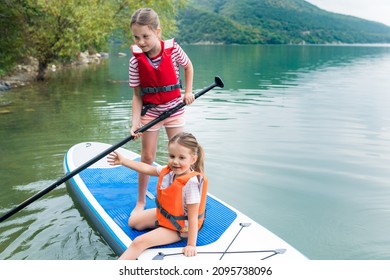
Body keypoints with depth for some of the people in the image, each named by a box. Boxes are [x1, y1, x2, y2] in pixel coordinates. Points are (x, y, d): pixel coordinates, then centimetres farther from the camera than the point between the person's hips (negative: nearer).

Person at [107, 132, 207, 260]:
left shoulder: (191, 183, -34)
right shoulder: (168, 171, -11)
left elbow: (193, 217, -30)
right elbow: (146, 168, 4)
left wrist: (191, 244, -26)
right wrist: (123, 160, 4)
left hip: (177, 228, -8)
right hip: (163, 214, 8)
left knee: (139, 242, -19)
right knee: (133, 221, 22)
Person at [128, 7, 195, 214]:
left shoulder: (173, 49, -14)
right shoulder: (136, 60, -14)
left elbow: (188, 66, 8)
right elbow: (137, 95, -11)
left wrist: (188, 91, 0)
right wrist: (135, 122, -20)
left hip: (174, 108, 1)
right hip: (150, 111, 0)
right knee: (147, 157, 6)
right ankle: (141, 201, 22)